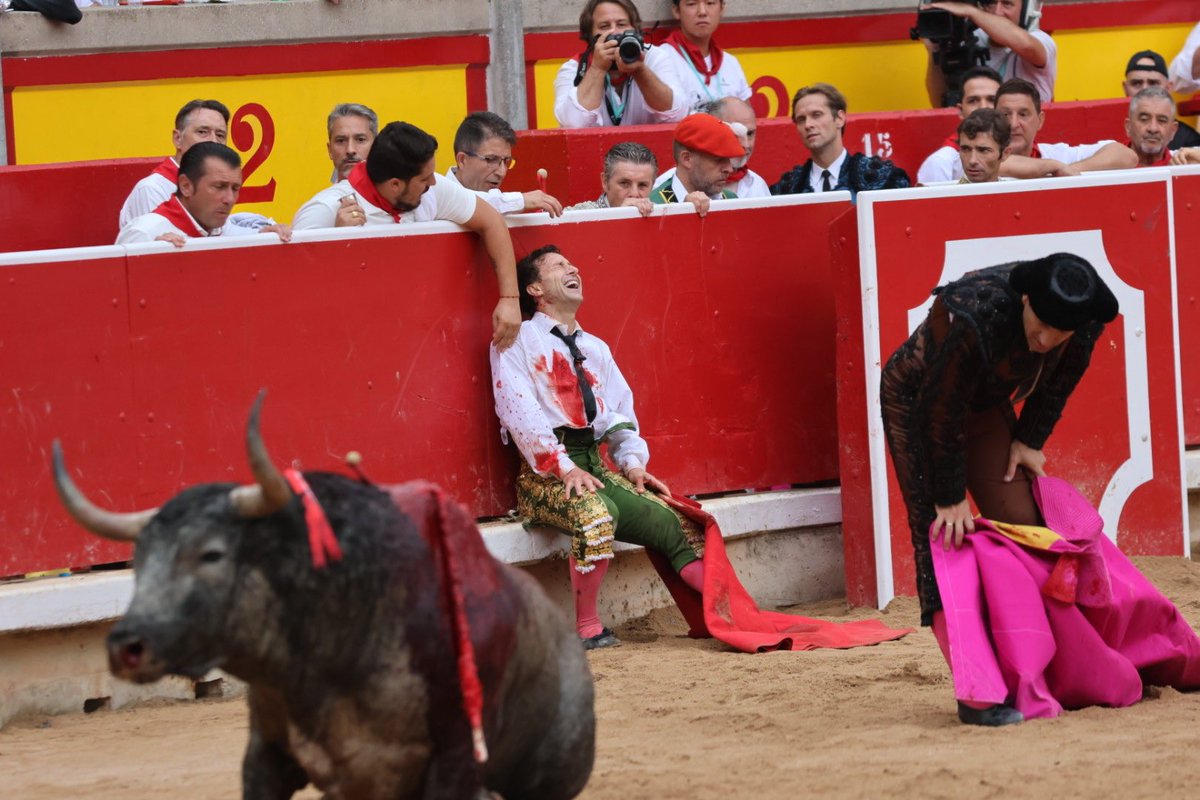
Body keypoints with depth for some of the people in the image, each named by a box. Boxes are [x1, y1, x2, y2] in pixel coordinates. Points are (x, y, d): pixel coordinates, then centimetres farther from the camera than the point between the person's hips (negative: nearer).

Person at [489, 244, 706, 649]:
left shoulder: (595, 349, 25)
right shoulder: (518, 341, 4)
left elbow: (620, 411, 23)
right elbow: (520, 411, -9)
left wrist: (633, 463, 4)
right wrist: (565, 467, -19)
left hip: (593, 464, 6)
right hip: (544, 473, -6)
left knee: (671, 520, -15)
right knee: (596, 514, -36)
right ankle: (586, 629, -25)